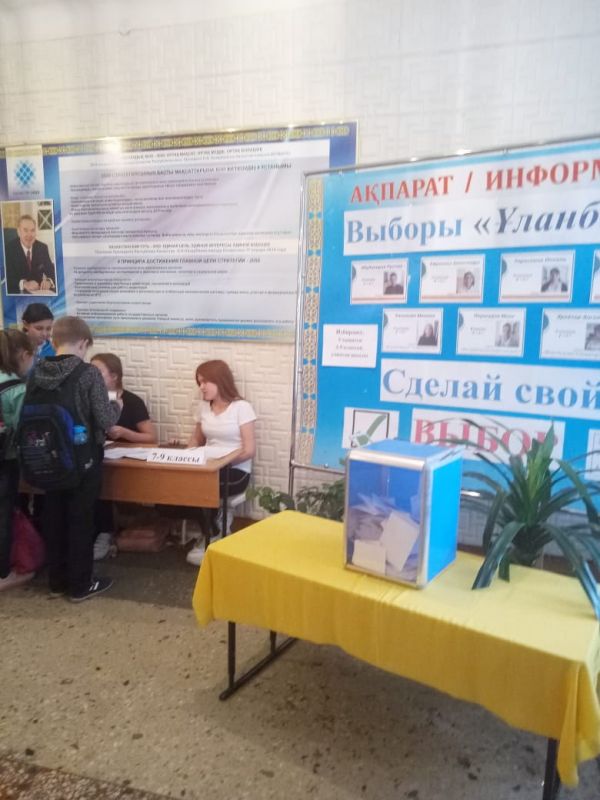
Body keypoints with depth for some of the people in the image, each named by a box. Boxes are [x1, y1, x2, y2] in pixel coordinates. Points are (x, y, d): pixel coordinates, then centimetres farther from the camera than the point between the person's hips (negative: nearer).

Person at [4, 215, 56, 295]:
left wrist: (48, 281, -22)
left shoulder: (42, 248, 4)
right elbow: (7, 277, -16)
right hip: (17, 293, -3)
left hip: (38, 291, 3)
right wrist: (24, 284, -35)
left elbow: (52, 271, 1)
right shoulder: (8, 249, -7)